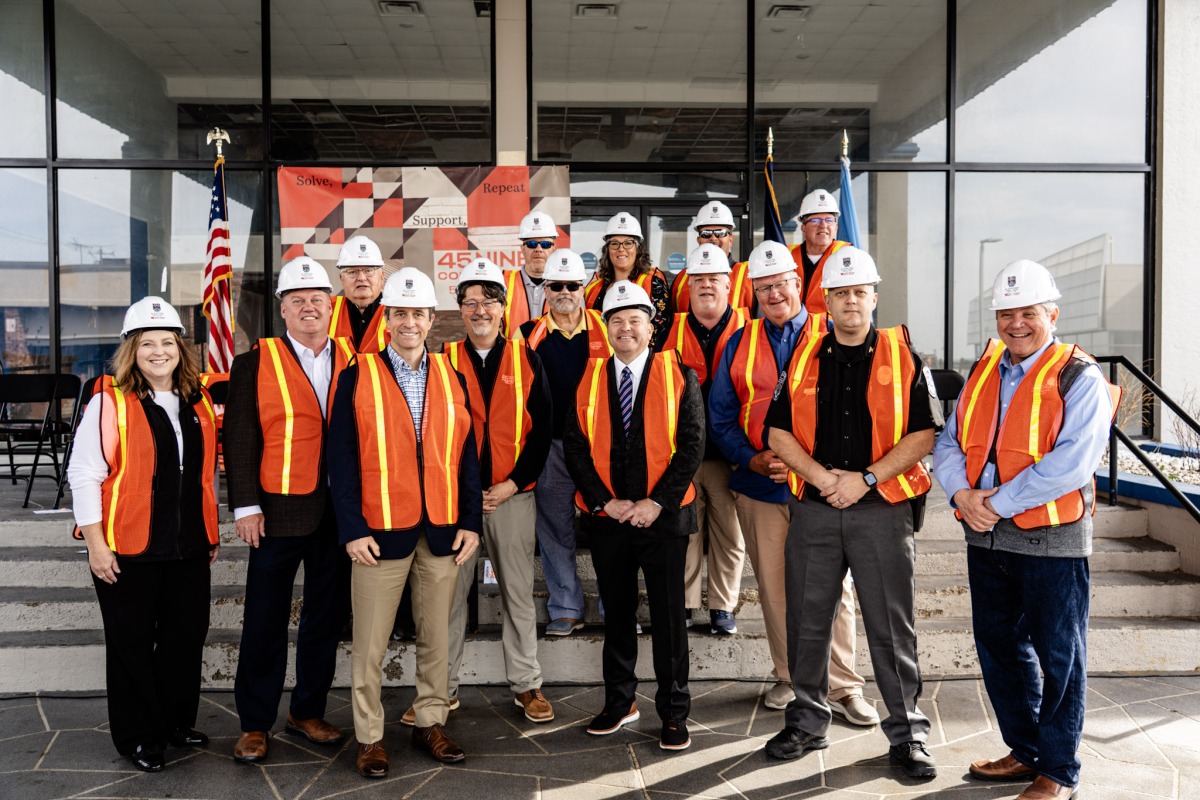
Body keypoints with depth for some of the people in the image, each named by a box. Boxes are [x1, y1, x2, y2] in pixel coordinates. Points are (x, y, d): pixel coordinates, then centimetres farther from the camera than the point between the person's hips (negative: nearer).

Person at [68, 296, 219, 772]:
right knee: (132, 644, 7)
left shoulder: (198, 402, 8)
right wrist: (96, 544, -12)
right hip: (128, 551, -5)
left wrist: (211, 533, 16)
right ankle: (137, 737, 23)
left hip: (189, 548, 5)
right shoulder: (109, 401, -8)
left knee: (187, 637, 12)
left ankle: (177, 721, 31)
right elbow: (84, 475, -9)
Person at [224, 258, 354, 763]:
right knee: (266, 621, 5)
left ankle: (307, 712, 27)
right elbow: (240, 440, -3)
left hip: (340, 512, 3)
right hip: (278, 512, -3)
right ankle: (255, 724, 19)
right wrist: (245, 506, -10)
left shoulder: (353, 361, 7)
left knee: (327, 616, 12)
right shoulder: (254, 364, 0)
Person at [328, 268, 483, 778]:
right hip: (380, 532, -3)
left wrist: (471, 522, 2)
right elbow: (342, 459, -4)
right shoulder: (357, 376, -2)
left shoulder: (451, 377, 8)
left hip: (442, 530, 3)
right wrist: (352, 529, -10)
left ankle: (430, 723, 28)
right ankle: (369, 737, 20)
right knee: (370, 644, 5)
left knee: (436, 636, 12)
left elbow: (467, 456, 8)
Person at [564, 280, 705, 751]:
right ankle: (620, 702, 28)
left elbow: (692, 444, -5)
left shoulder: (679, 375, 0)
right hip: (606, 517, 2)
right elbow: (575, 446, 3)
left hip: (663, 515, -2)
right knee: (616, 612, 13)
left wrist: (656, 502, -12)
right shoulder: (588, 378, 5)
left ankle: (674, 712, 17)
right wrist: (604, 501, -7)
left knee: (668, 614, 3)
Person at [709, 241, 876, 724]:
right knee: (773, 586, 11)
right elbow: (721, 417, 10)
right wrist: (753, 459, -6)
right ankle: (790, 676, 27)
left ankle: (842, 687, 13)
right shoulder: (740, 344, 10)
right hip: (759, 485, 3)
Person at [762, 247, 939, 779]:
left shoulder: (903, 358, 1)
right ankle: (808, 721, 28)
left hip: (882, 509, -2)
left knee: (892, 627, 4)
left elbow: (923, 436, -5)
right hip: (814, 509, 3)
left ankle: (907, 734, 20)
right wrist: (823, 477, -10)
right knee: (807, 620, 11)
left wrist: (865, 479, -13)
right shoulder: (802, 358, 6)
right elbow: (778, 433, 3)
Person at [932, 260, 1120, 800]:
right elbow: (949, 442, 8)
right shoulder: (982, 372, 11)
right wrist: (963, 493, -11)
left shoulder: (1079, 379, -8)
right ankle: (1024, 751, 34)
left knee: (1058, 656, 6)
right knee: (998, 647, 16)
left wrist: (1000, 502, -19)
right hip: (985, 537, 7)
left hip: (1050, 541, -6)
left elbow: (1072, 462, -21)